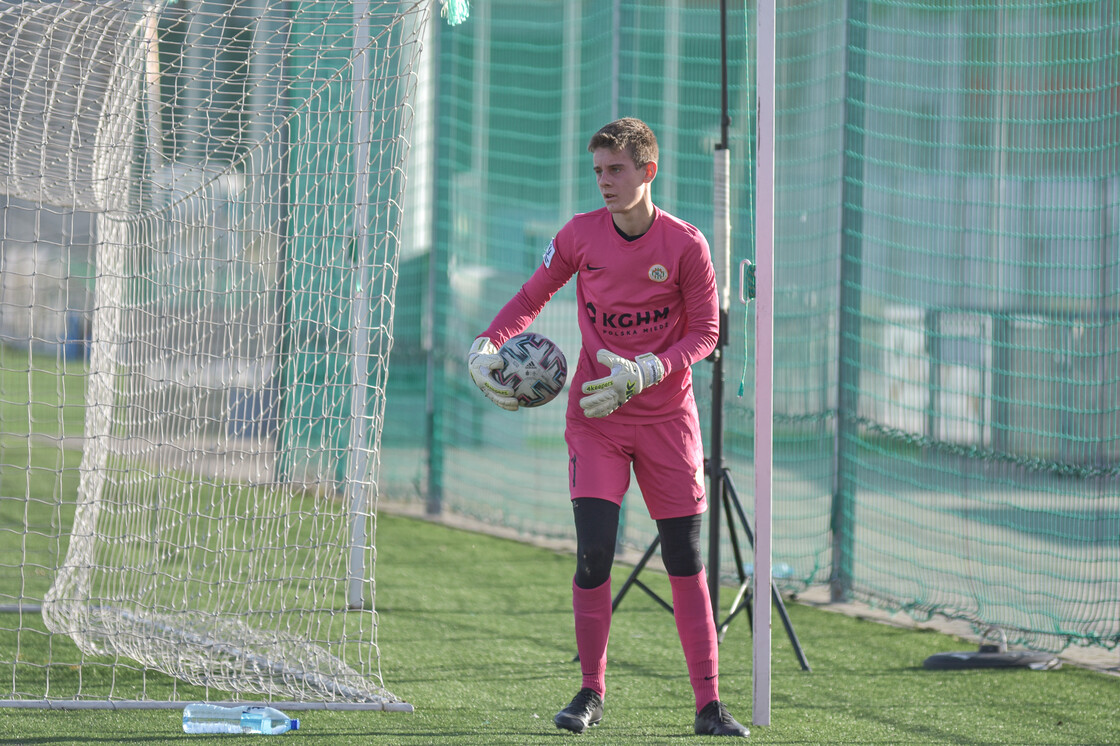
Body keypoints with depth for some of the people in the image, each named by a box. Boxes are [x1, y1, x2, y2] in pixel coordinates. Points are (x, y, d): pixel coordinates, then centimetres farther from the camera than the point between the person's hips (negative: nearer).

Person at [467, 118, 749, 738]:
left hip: (665, 415, -1)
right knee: (593, 553, -11)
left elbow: (704, 334, -4)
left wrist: (642, 373, -18)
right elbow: (531, 298, 9)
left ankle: (709, 704, 6)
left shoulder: (685, 244, -8)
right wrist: (485, 347, -8)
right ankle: (591, 693, 6)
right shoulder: (580, 235, -3)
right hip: (594, 414, 1)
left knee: (685, 561, 1)